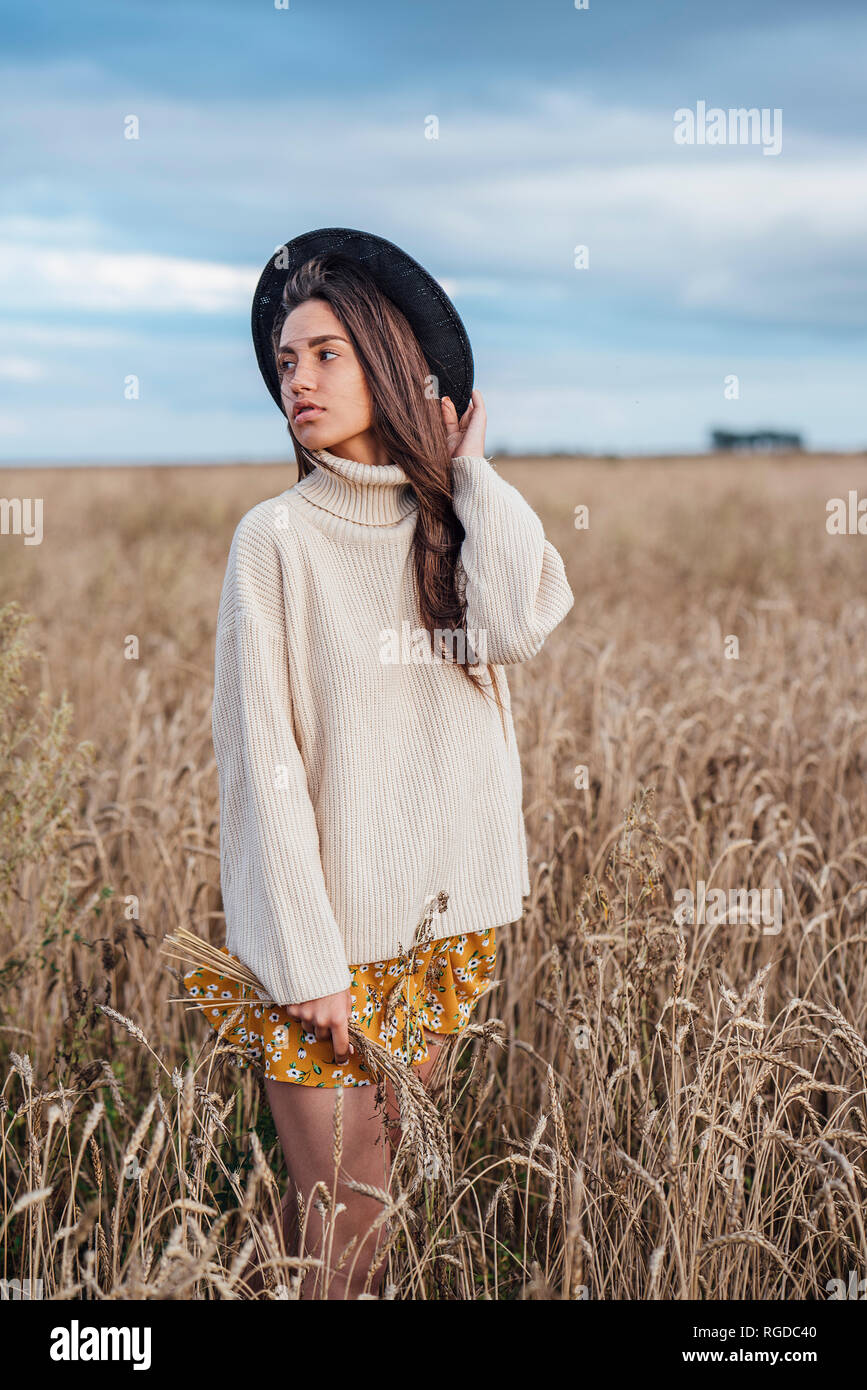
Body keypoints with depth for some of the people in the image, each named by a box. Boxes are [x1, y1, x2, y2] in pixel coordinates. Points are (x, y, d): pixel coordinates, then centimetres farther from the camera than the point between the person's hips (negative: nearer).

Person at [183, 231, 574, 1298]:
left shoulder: (455, 522, 5)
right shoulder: (278, 536, -7)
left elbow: (518, 626, -17)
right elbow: (261, 758, -10)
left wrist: (471, 469, -4)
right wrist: (306, 957, -14)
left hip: (444, 918, 4)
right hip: (327, 924, -4)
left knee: (396, 1180, 14)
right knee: (336, 1209, 0)